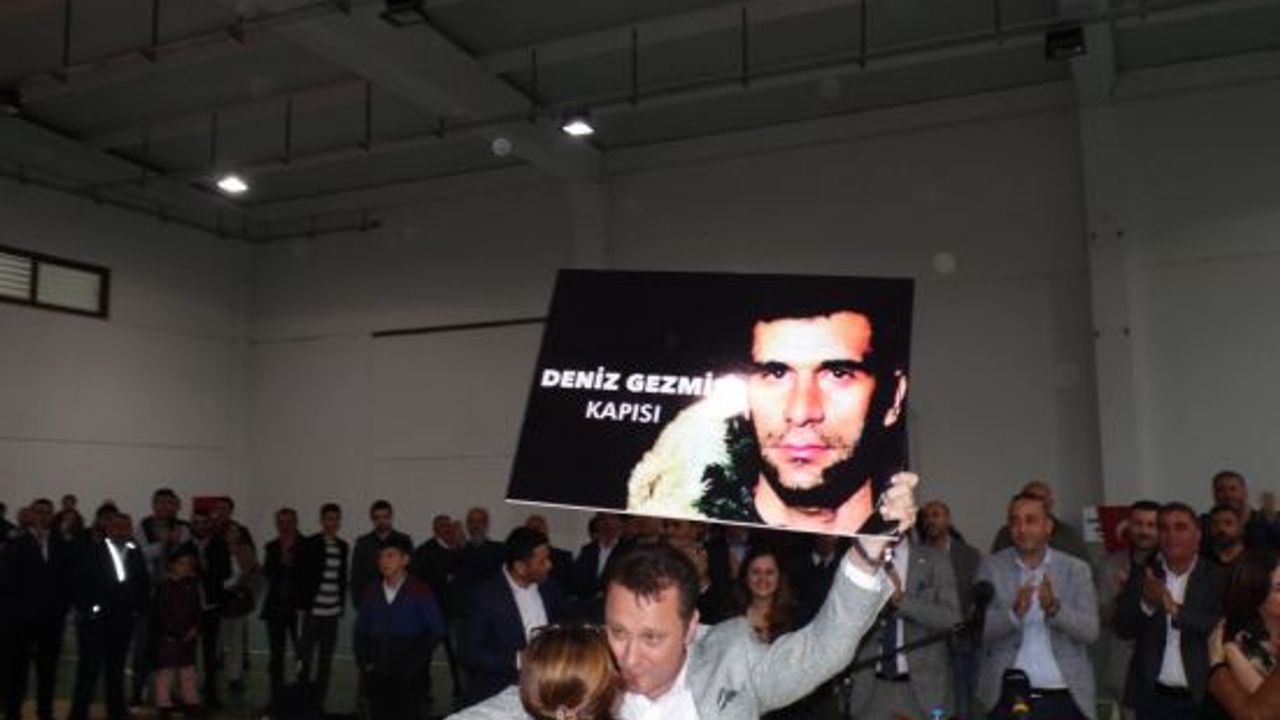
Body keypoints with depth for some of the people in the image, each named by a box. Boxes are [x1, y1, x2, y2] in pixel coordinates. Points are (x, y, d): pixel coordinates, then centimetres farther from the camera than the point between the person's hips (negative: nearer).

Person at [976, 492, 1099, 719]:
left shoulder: (1076, 569, 3)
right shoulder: (991, 567, 0)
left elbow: (1090, 631, -5)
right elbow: (978, 628, -7)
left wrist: (1055, 609, -23)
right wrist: (1014, 613, -25)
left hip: (1065, 698, 1)